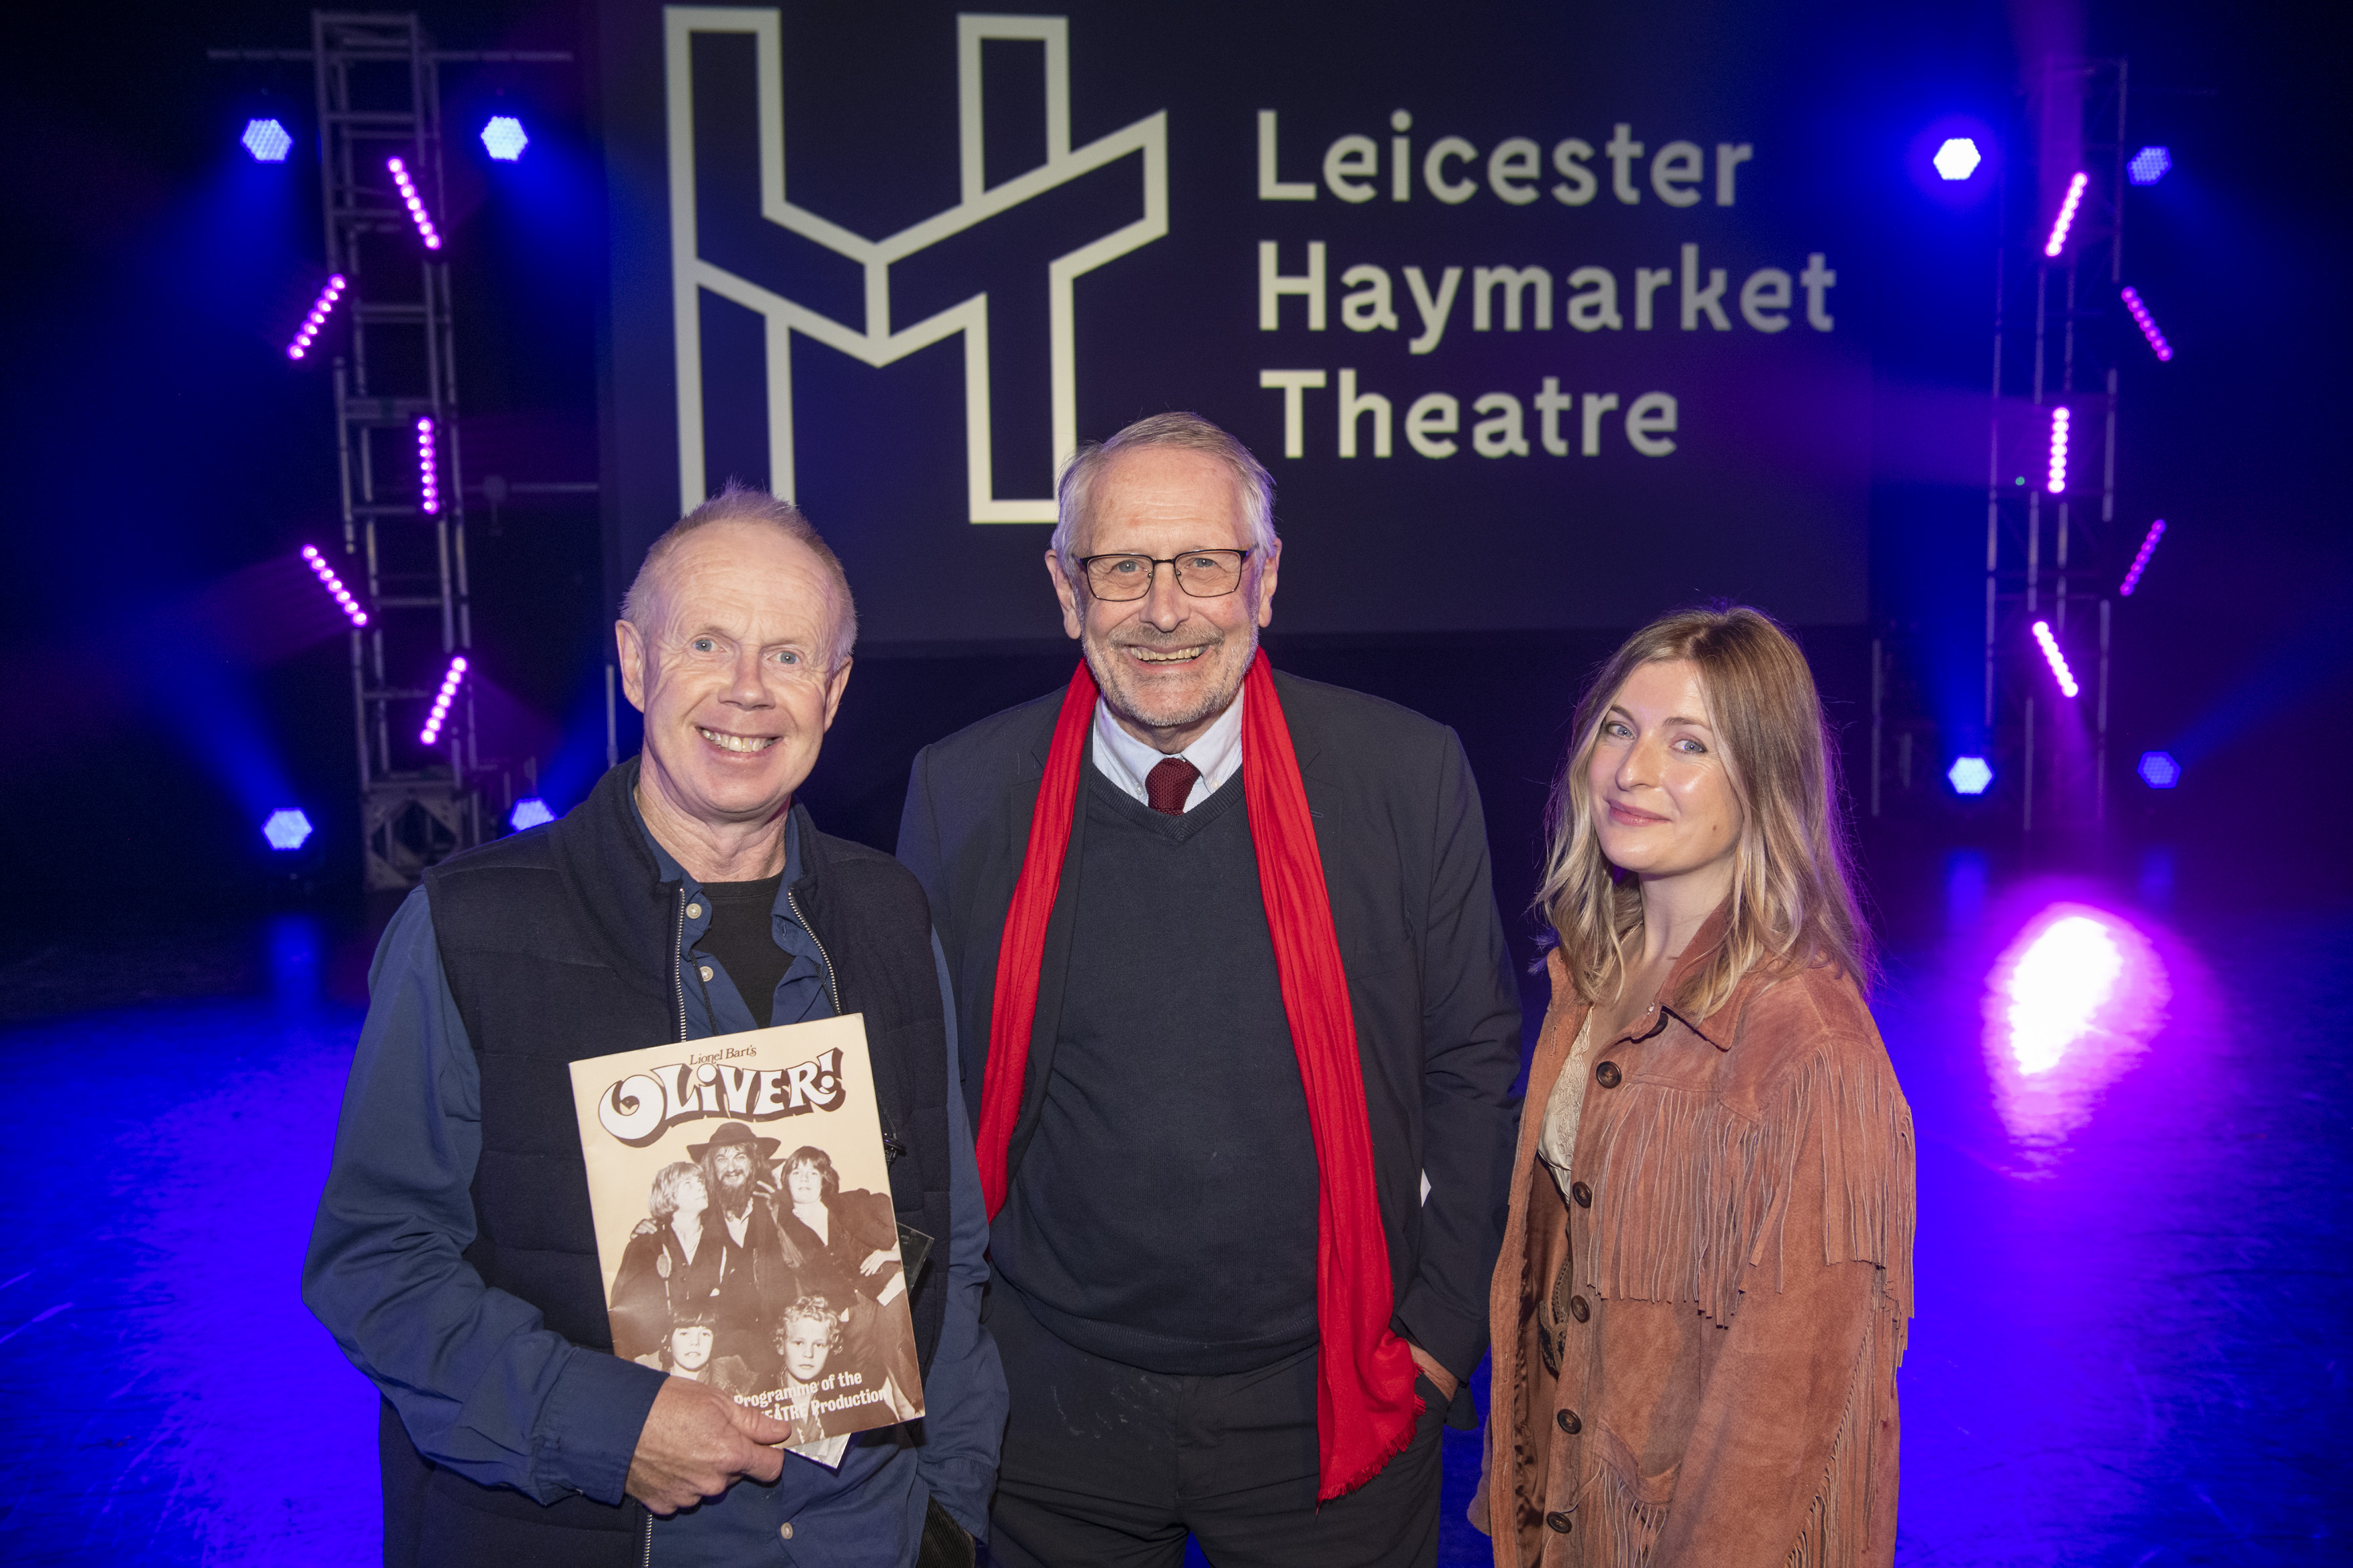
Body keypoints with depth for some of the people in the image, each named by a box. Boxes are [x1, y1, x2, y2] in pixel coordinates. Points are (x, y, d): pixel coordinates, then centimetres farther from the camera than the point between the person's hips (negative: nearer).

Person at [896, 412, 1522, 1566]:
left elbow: (1474, 1066, -1)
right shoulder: (960, 791, -6)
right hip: (1048, 1419, 1)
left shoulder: (1410, 776, -8)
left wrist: (1440, 1337, -3)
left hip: (1334, 1411, 0)